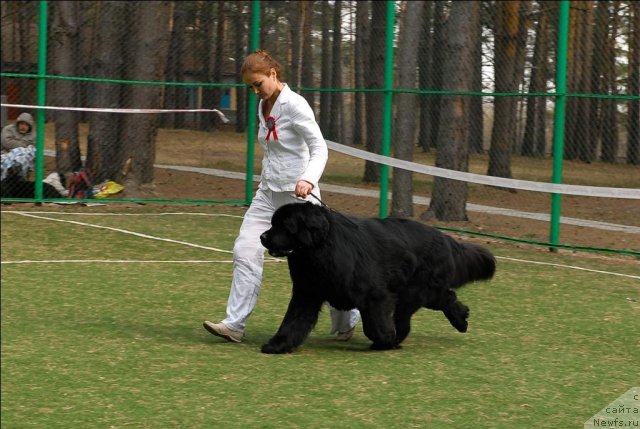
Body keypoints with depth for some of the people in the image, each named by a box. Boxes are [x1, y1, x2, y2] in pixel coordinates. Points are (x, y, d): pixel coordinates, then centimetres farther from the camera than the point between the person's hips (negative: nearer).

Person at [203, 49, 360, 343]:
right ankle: (234, 324, -8)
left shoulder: (294, 105, -14)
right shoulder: (263, 106, 9)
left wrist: (308, 179, -31)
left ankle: (346, 319, 22)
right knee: (245, 251, -7)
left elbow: (319, 148, -16)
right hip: (268, 192, 7)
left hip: (297, 193, -7)